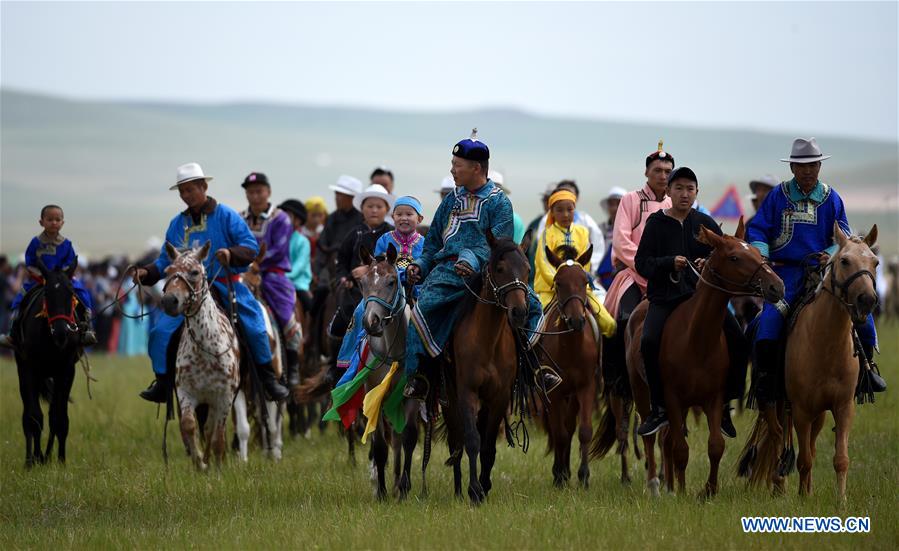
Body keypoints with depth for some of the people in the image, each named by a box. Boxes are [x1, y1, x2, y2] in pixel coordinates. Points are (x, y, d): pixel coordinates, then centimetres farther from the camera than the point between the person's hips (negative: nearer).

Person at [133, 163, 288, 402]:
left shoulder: (226, 215, -1)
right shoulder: (177, 224, 12)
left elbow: (251, 247, -7)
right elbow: (165, 261, 16)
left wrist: (232, 253, -27)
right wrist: (147, 273, -1)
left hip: (225, 286, -3)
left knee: (254, 327, -16)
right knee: (160, 331, -14)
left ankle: (268, 380, 2)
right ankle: (162, 384, -5)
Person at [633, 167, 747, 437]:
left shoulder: (705, 223, 10)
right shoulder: (656, 223, 4)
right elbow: (641, 263, -1)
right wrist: (670, 263, -17)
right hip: (664, 297, -2)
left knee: (739, 342, -16)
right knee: (649, 342, -28)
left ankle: (725, 405, -1)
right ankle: (659, 409, -14)